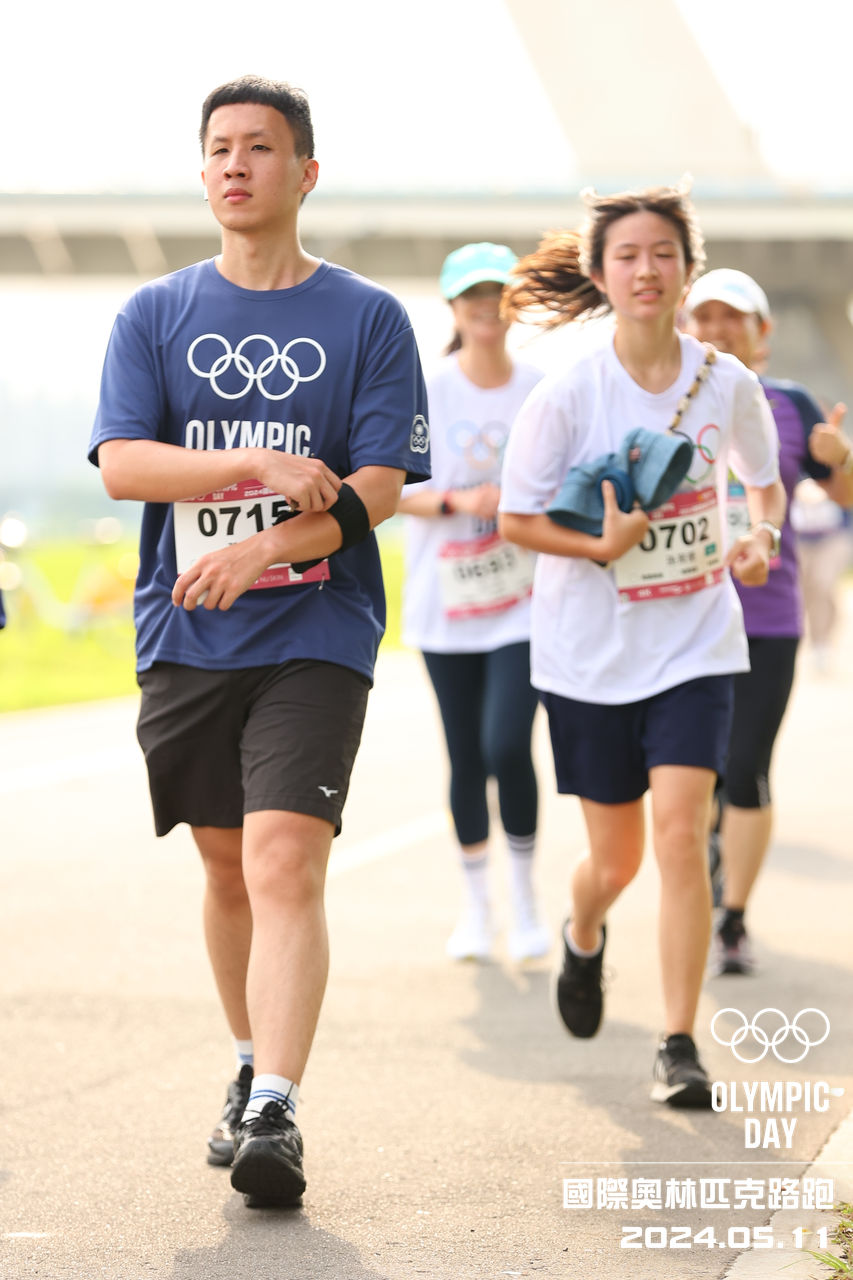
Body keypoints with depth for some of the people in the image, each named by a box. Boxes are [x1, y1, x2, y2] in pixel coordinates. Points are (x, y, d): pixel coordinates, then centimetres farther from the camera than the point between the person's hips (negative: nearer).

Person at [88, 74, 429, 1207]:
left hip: (316, 636, -3)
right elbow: (122, 462, -3)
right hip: (186, 640, 3)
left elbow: (378, 486, -5)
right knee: (226, 864, 12)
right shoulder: (155, 315, 9)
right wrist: (260, 466, -16)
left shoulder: (368, 318, 3)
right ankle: (254, 1064, 32)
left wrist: (261, 551, -19)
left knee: (284, 862, -17)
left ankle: (275, 1113, -22)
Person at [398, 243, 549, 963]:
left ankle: (525, 896, 3)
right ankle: (475, 905, 24)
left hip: (524, 600, -1)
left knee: (507, 744, -16)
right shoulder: (424, 392, -3)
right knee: (467, 760, 7)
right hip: (446, 603, 1)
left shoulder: (544, 391, 0)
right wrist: (456, 501, -18)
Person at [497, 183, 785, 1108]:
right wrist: (603, 546, -22)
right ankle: (583, 939, 46)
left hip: (693, 643, 1)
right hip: (591, 651, -1)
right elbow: (515, 519, -6)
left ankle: (678, 1046, -8)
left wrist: (761, 536, -7)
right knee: (615, 857, 8)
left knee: (681, 832, -16)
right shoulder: (567, 395, -11)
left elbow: (763, 479, 15)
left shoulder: (727, 385, -4)